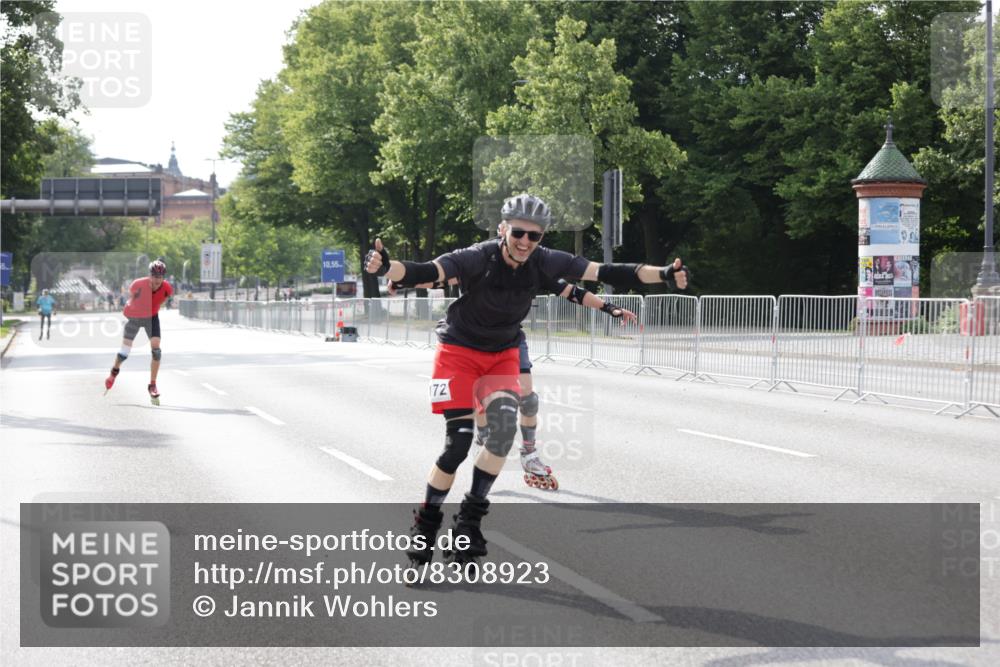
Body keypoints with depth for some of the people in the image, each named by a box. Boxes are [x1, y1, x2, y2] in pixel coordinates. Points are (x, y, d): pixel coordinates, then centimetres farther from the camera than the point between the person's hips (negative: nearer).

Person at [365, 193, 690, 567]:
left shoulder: (544, 263, -13)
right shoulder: (478, 259, -26)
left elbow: (605, 273, -15)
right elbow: (425, 273, -40)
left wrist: (662, 274, -22)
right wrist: (387, 268, -61)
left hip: (503, 354, 4)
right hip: (460, 351, -4)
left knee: (504, 424, -22)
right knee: (458, 443, -13)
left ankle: (470, 518, -10)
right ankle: (426, 523, 8)